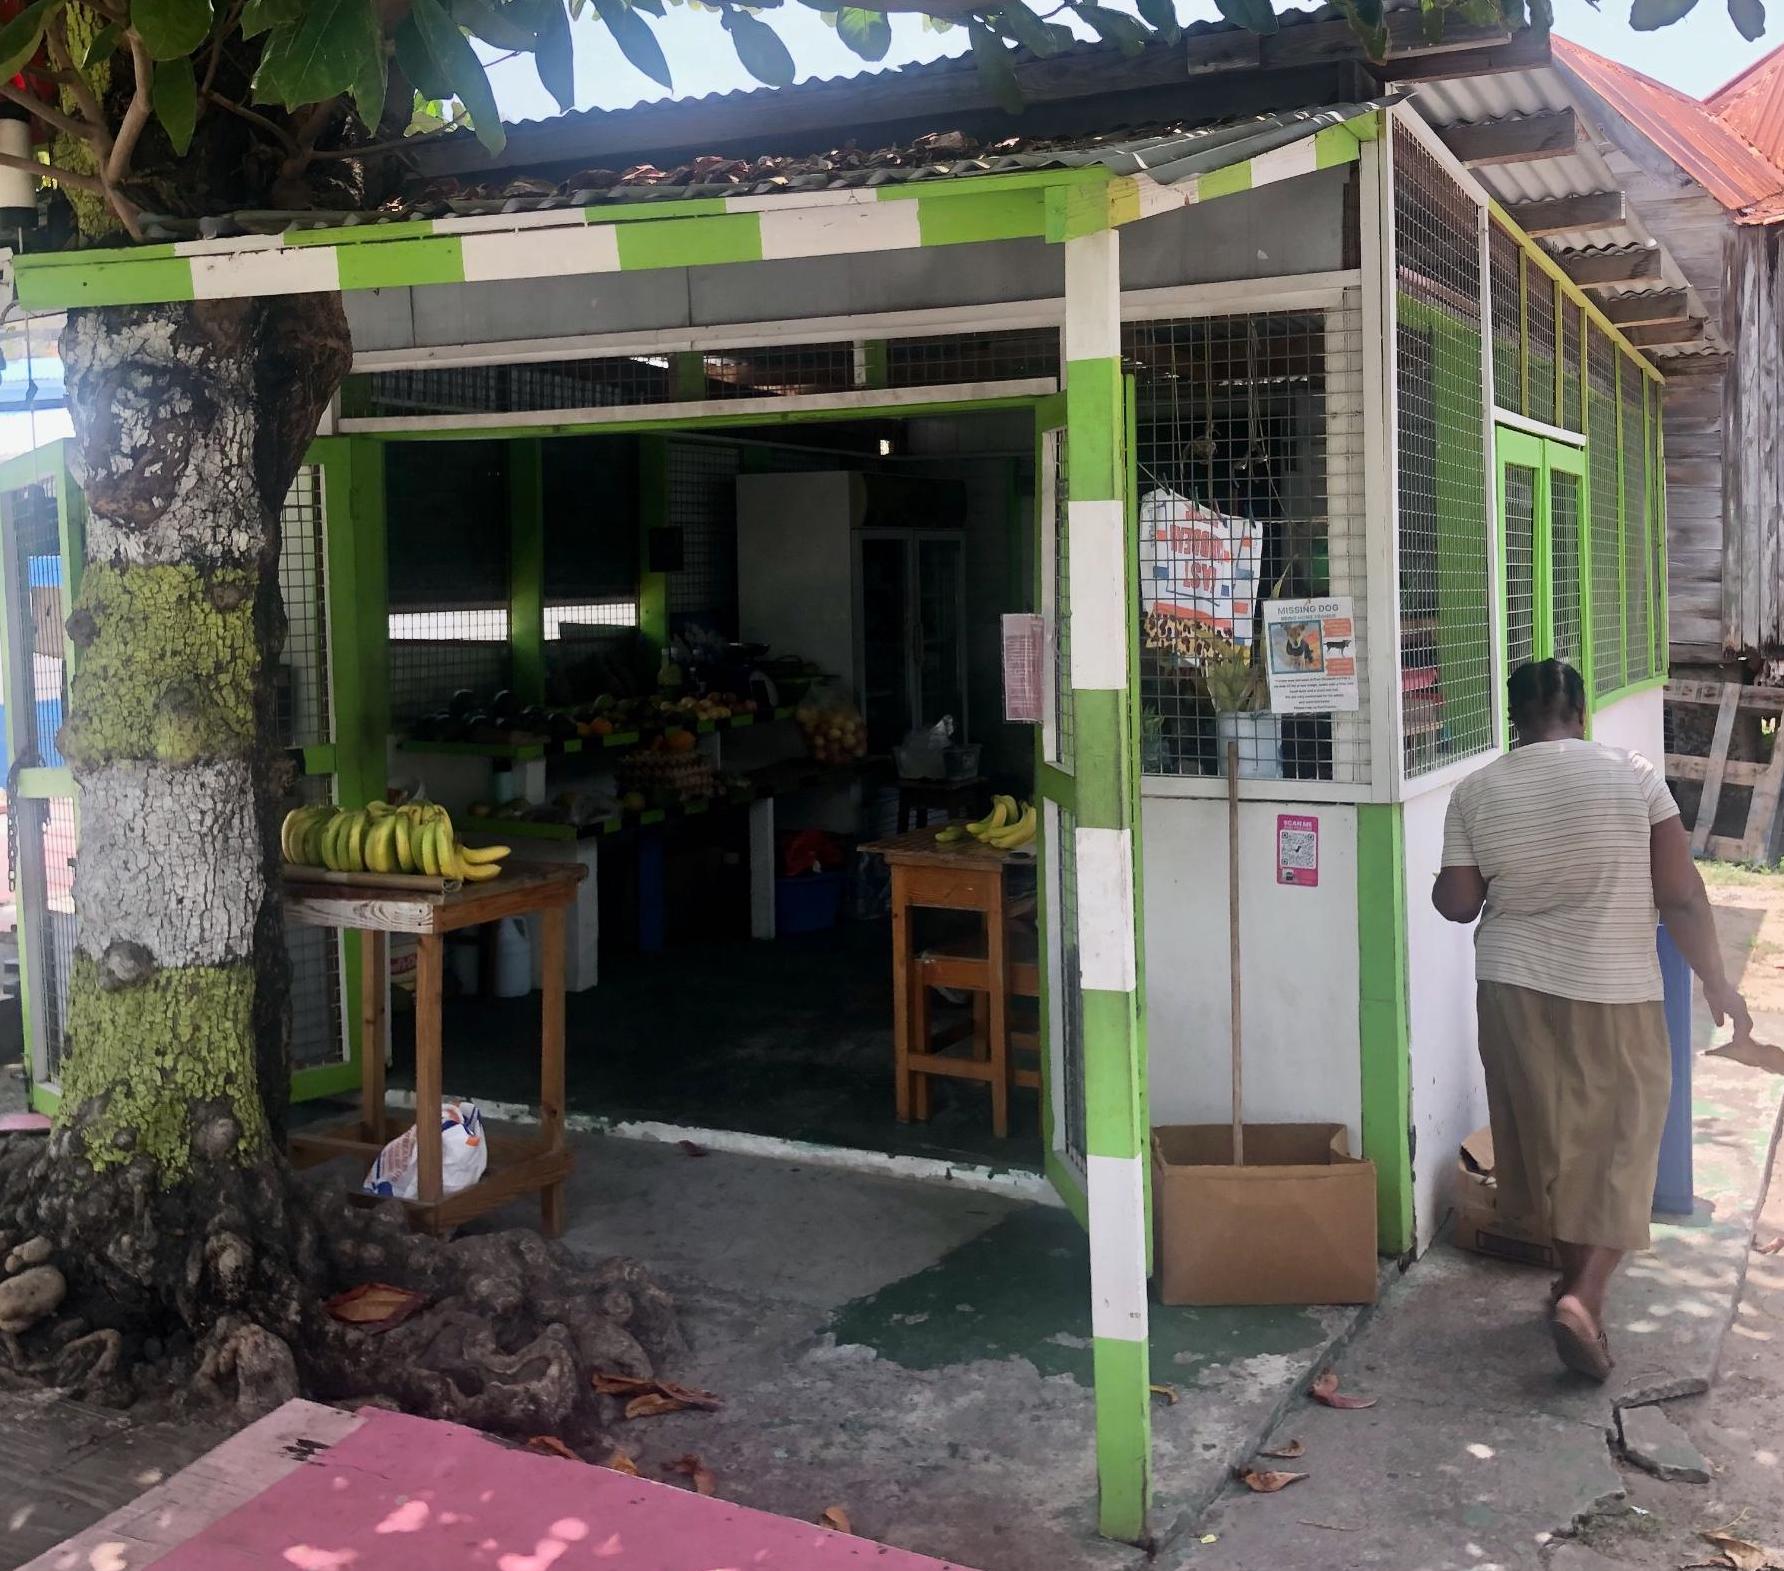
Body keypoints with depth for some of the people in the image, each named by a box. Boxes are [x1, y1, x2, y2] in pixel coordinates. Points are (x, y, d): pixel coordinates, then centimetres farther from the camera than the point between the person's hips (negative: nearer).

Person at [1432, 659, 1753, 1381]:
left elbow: (1456, 903, 2)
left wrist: (1455, 878, 23)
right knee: (1620, 1147, 7)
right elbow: (1681, 893, -8)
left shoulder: (1476, 792, -3)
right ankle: (1585, 1296, -8)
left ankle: (1575, 1278, 30)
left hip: (1516, 993, 3)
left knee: (1550, 1139, 17)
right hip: (1616, 997, -2)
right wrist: (1716, 981, 3)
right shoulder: (1633, 774, -8)